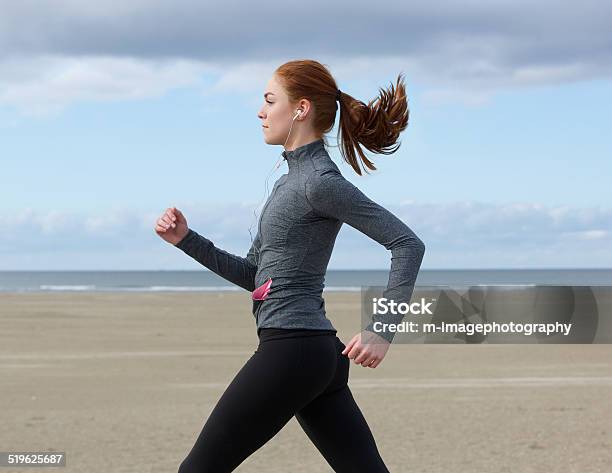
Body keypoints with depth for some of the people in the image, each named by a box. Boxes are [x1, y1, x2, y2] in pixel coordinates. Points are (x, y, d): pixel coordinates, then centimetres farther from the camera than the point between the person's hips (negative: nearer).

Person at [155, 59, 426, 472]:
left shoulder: (321, 182, -10)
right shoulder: (292, 180, 19)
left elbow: (408, 244, -15)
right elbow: (252, 274, 23)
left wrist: (382, 331, -20)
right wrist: (186, 239, 13)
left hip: (292, 347, -10)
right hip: (319, 355, 10)